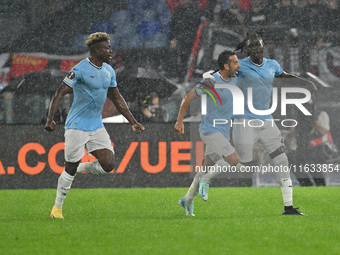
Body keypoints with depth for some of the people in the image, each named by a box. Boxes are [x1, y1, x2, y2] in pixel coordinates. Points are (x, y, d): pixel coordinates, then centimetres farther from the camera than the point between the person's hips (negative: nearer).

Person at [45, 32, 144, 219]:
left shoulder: (109, 71, 8)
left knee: (108, 164, -9)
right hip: (77, 126, -6)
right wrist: (50, 120, -29)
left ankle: (79, 169, 18)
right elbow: (60, 94, -18)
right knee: (71, 168, -2)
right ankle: (57, 208, 14)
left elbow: (117, 99, 20)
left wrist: (133, 123, 18)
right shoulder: (80, 70, -15)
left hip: (97, 127, 6)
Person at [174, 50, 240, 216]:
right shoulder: (211, 81, -18)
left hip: (223, 132, 8)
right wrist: (179, 121, -7)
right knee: (233, 160, -20)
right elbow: (188, 98, -8)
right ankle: (205, 180, -2)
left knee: (208, 168, 12)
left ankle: (188, 200, 26)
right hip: (211, 130, -8)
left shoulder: (234, 79, 4)